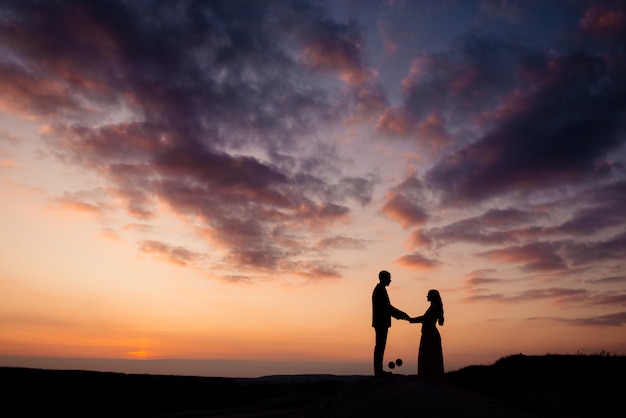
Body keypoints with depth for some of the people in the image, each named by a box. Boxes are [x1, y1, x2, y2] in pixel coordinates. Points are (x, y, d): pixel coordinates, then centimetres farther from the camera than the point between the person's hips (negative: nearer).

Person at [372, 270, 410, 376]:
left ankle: (378, 369, 16)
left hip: (381, 323, 10)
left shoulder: (379, 290, 17)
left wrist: (400, 315, 15)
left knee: (380, 346, 12)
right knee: (380, 346, -6)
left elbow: (386, 307, 20)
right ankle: (378, 370, -2)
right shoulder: (380, 290, -14)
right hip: (381, 323, -10)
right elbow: (387, 307, -19)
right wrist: (401, 314, -11)